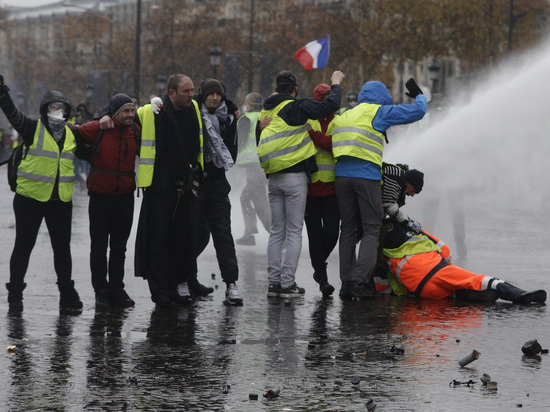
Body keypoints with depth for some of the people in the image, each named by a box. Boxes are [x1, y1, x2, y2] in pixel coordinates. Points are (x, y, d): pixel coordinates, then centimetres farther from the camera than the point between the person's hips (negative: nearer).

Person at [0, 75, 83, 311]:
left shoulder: (71, 134, 11)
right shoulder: (33, 129, -5)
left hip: (61, 200, 4)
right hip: (31, 198, -4)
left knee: (62, 247, 9)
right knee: (23, 246, 3)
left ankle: (67, 294, 18)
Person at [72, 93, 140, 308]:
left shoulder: (136, 131, 3)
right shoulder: (97, 129, -8)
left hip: (125, 197, 3)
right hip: (100, 196, -3)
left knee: (119, 247, 11)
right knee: (99, 246, 3)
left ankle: (117, 289, 18)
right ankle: (101, 290, 9)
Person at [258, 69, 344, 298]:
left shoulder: (267, 111, 11)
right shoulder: (296, 107, -10)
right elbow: (330, 106, -17)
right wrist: (336, 84, -2)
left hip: (273, 178, 6)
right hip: (294, 177, -6)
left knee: (277, 232, 11)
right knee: (294, 232, -1)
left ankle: (274, 282, 9)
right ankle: (288, 283, -5)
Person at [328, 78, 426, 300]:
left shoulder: (343, 117, 23)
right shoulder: (379, 112, 5)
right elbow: (417, 111, 6)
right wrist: (419, 95, 27)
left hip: (342, 175, 5)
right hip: (367, 176, -5)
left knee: (348, 229, 11)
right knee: (371, 229, 0)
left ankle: (346, 282, 6)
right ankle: (361, 280, -13)